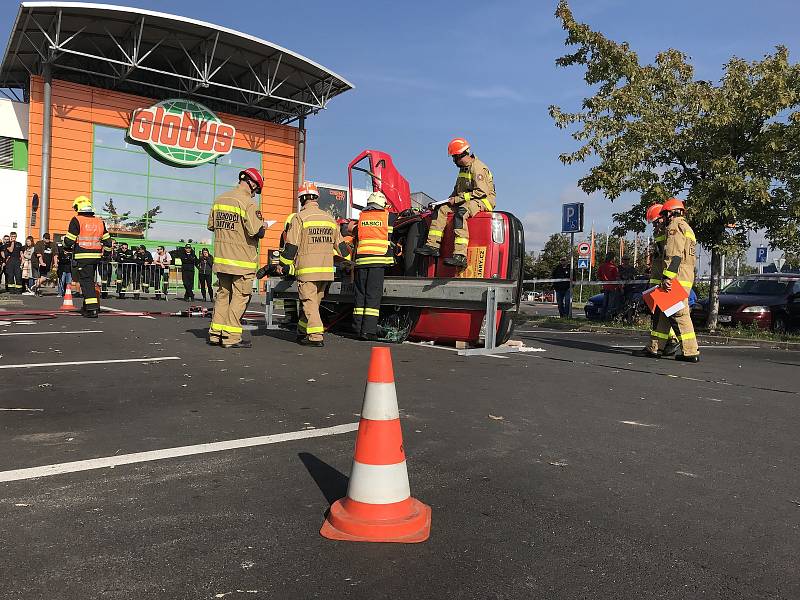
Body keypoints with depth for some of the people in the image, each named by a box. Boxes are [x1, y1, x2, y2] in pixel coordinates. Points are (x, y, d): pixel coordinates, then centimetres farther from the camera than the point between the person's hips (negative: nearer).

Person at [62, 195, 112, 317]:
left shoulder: (76, 220, -6)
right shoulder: (100, 221, 10)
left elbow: (69, 241, -7)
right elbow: (107, 242, 8)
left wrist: (65, 240, 13)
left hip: (82, 257, -5)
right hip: (96, 256, 5)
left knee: (86, 281, -4)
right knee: (90, 280, 18)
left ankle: (92, 309, -13)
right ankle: (87, 306, 27)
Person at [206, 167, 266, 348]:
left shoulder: (220, 200, 10)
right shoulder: (248, 203, -14)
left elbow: (211, 225, 17)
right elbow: (257, 232, -21)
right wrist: (263, 226, 0)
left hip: (221, 258, 7)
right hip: (242, 261, -7)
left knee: (222, 294, 15)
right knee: (239, 297, 0)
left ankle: (215, 333, 17)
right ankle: (231, 337, 1)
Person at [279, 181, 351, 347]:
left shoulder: (300, 217, -6)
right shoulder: (329, 218, 11)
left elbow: (291, 246, -8)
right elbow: (340, 244, 19)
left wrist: (285, 265, 2)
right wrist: (349, 260, 33)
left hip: (307, 269, -6)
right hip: (326, 270, 6)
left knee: (309, 302, -2)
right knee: (315, 301, 15)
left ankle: (316, 336, -9)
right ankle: (303, 332, 26)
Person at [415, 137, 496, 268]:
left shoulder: (478, 168, -13)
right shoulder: (464, 168, 18)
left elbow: (482, 192, -22)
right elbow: (457, 189, 29)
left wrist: (457, 199, -18)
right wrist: (451, 199, 7)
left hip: (484, 201, -10)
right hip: (465, 201, 10)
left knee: (460, 212, -37)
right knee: (441, 209, -4)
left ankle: (460, 255, -47)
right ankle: (433, 245, -11)